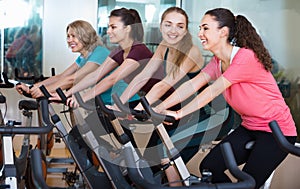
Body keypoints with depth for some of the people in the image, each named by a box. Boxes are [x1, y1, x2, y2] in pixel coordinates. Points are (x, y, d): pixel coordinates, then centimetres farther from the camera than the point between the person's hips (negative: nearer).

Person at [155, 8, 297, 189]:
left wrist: (179, 113, -30)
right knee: (209, 167, -4)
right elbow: (191, 85, -7)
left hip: (276, 131, -8)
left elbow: (214, 90, -28)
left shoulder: (246, 57, -23)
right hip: (249, 128, 8)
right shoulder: (218, 62, 2)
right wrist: (156, 109, -18)